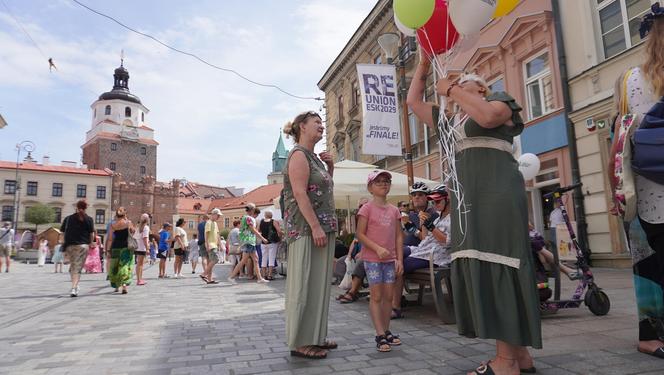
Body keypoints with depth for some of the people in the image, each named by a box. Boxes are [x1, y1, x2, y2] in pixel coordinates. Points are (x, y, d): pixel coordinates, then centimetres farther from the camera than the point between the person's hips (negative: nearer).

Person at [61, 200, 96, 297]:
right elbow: (91, 233, -3)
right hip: (83, 245, -2)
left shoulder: (68, 218, 7)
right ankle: (73, 288, -12)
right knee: (78, 268, 0)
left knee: (72, 266, 18)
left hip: (69, 245, 3)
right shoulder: (88, 219, 0)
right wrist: (91, 243, 13)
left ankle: (75, 287, 22)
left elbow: (61, 230, 9)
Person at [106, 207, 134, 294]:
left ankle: (116, 286, 25)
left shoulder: (113, 226, -2)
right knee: (125, 266, 0)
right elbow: (132, 232, 12)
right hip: (126, 247, -2)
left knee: (115, 267, 15)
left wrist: (108, 249, 8)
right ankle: (124, 285, -16)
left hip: (116, 247, 2)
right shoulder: (128, 223, -5)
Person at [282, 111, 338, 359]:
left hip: (323, 228, 9)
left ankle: (315, 336, 20)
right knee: (305, 283, -6)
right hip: (307, 228, -9)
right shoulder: (299, 154, -8)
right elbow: (300, 193, -18)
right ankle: (301, 342, 2)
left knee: (318, 283, 11)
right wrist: (315, 227, -23)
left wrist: (330, 167, 13)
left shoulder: (314, 156, 19)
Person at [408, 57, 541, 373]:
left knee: (495, 266, -13)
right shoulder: (449, 120, 27)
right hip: (466, 200, 7)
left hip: (496, 193, -7)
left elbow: (488, 116, -15)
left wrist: (451, 89, -3)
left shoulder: (498, 99, 10)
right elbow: (413, 101, 28)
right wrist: (425, 62, 25)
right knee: (478, 269, 1)